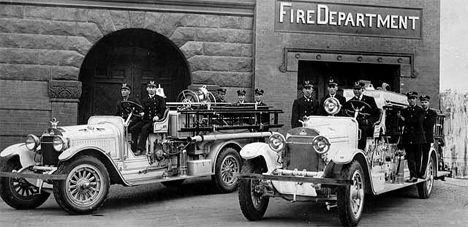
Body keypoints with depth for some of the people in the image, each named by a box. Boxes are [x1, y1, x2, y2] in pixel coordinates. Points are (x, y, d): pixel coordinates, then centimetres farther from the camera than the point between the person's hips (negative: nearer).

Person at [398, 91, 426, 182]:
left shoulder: (420, 111, 5)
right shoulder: (404, 111, 14)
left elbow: (419, 121, -11)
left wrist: (405, 120, -11)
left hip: (418, 138, -1)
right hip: (407, 138, 1)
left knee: (417, 158, 2)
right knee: (410, 157, -7)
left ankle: (415, 175, 8)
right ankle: (413, 176, -12)